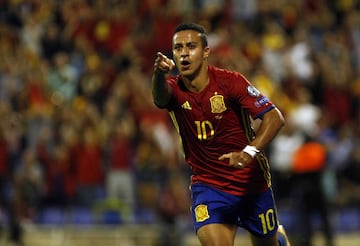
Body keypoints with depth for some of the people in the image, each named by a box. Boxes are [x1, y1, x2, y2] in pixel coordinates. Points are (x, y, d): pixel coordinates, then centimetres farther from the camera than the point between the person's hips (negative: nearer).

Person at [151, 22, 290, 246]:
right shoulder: (174, 89, -10)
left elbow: (275, 117, -21)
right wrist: (159, 74, -60)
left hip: (252, 183, -1)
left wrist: (250, 151, -38)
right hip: (207, 185, 1)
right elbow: (160, 98, -36)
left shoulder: (230, 82, -16)